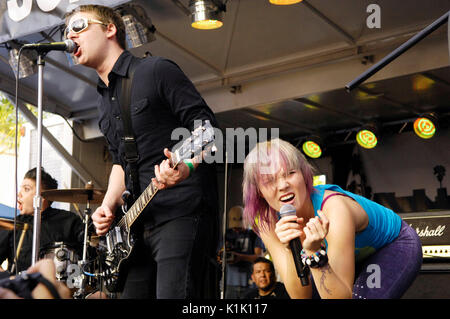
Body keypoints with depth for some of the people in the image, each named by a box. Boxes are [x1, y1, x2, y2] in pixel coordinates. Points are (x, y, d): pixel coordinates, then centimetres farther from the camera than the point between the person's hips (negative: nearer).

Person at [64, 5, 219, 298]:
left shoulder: (156, 71, -3)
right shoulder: (104, 102, 21)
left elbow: (207, 127, -9)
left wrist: (187, 165, -28)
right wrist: (109, 205, 11)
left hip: (182, 211, -8)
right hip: (139, 222, 8)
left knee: (172, 295, -16)